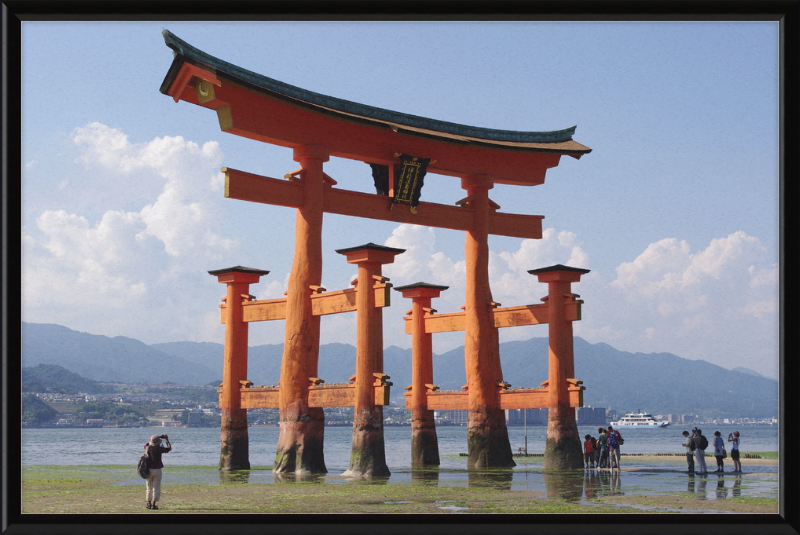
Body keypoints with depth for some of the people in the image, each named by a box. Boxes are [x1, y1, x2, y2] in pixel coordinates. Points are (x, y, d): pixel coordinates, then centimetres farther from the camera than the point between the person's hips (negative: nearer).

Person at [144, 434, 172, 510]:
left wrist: (159, 437, 28)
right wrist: (167, 440, 22)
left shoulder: (147, 448, -2)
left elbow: (146, 444, 25)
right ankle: (153, 504, -4)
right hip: (157, 470, -3)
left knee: (149, 488, 15)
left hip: (148, 470, 3)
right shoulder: (159, 449, -10)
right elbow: (169, 448, 8)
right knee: (156, 488, 1)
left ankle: (149, 504, 20)